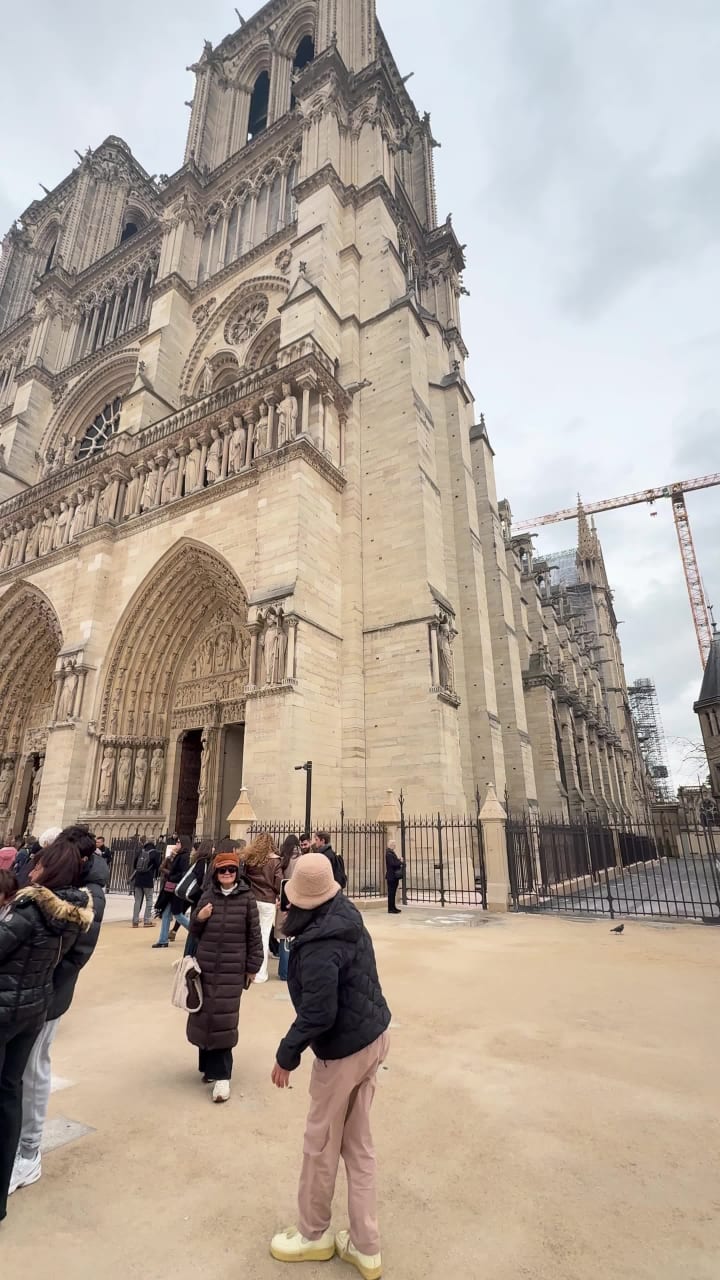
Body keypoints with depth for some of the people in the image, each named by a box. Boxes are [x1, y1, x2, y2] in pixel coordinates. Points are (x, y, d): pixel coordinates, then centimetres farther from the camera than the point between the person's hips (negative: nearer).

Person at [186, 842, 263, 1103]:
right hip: (206, 966, 3)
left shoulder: (246, 898, -8)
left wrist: (253, 967, -1)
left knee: (224, 1019, -3)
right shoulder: (207, 896, 1)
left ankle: (221, 1075, 9)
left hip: (233, 969, -3)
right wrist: (198, 919, -12)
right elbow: (195, 932, 10)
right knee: (205, 1016, 12)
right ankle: (210, 1065, 31)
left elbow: (254, 935, -3)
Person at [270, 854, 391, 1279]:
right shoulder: (347, 915, -4)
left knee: (321, 1146, 17)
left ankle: (313, 1234, 39)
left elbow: (317, 1014, -25)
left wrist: (287, 1055, -12)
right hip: (374, 1036, 8)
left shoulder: (319, 945, -29)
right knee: (359, 1144, 21)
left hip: (343, 1049, -8)